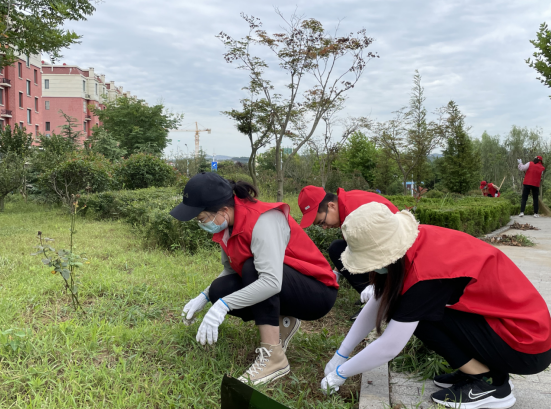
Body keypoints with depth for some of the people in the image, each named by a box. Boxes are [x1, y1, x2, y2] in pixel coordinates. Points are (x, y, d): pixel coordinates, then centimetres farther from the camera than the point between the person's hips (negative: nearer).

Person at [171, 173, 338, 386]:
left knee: (253, 268, -31)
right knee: (219, 290, -8)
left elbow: (271, 282, -39)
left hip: (317, 294, -8)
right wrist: (204, 297, -7)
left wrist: (223, 305, -40)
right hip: (278, 291, 8)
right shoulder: (228, 224, -4)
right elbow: (230, 269, 5)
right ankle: (281, 322, 8)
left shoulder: (262, 221, -29)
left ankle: (273, 357, -26)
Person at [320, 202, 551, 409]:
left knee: (419, 312, -17)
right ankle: (487, 368, 11)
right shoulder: (414, 241, -7)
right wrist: (340, 355, 6)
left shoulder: (425, 270, -30)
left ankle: (486, 386, -3)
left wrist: (341, 373, -7)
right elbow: (377, 304, 2)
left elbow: (389, 348, -22)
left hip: (528, 348, -8)